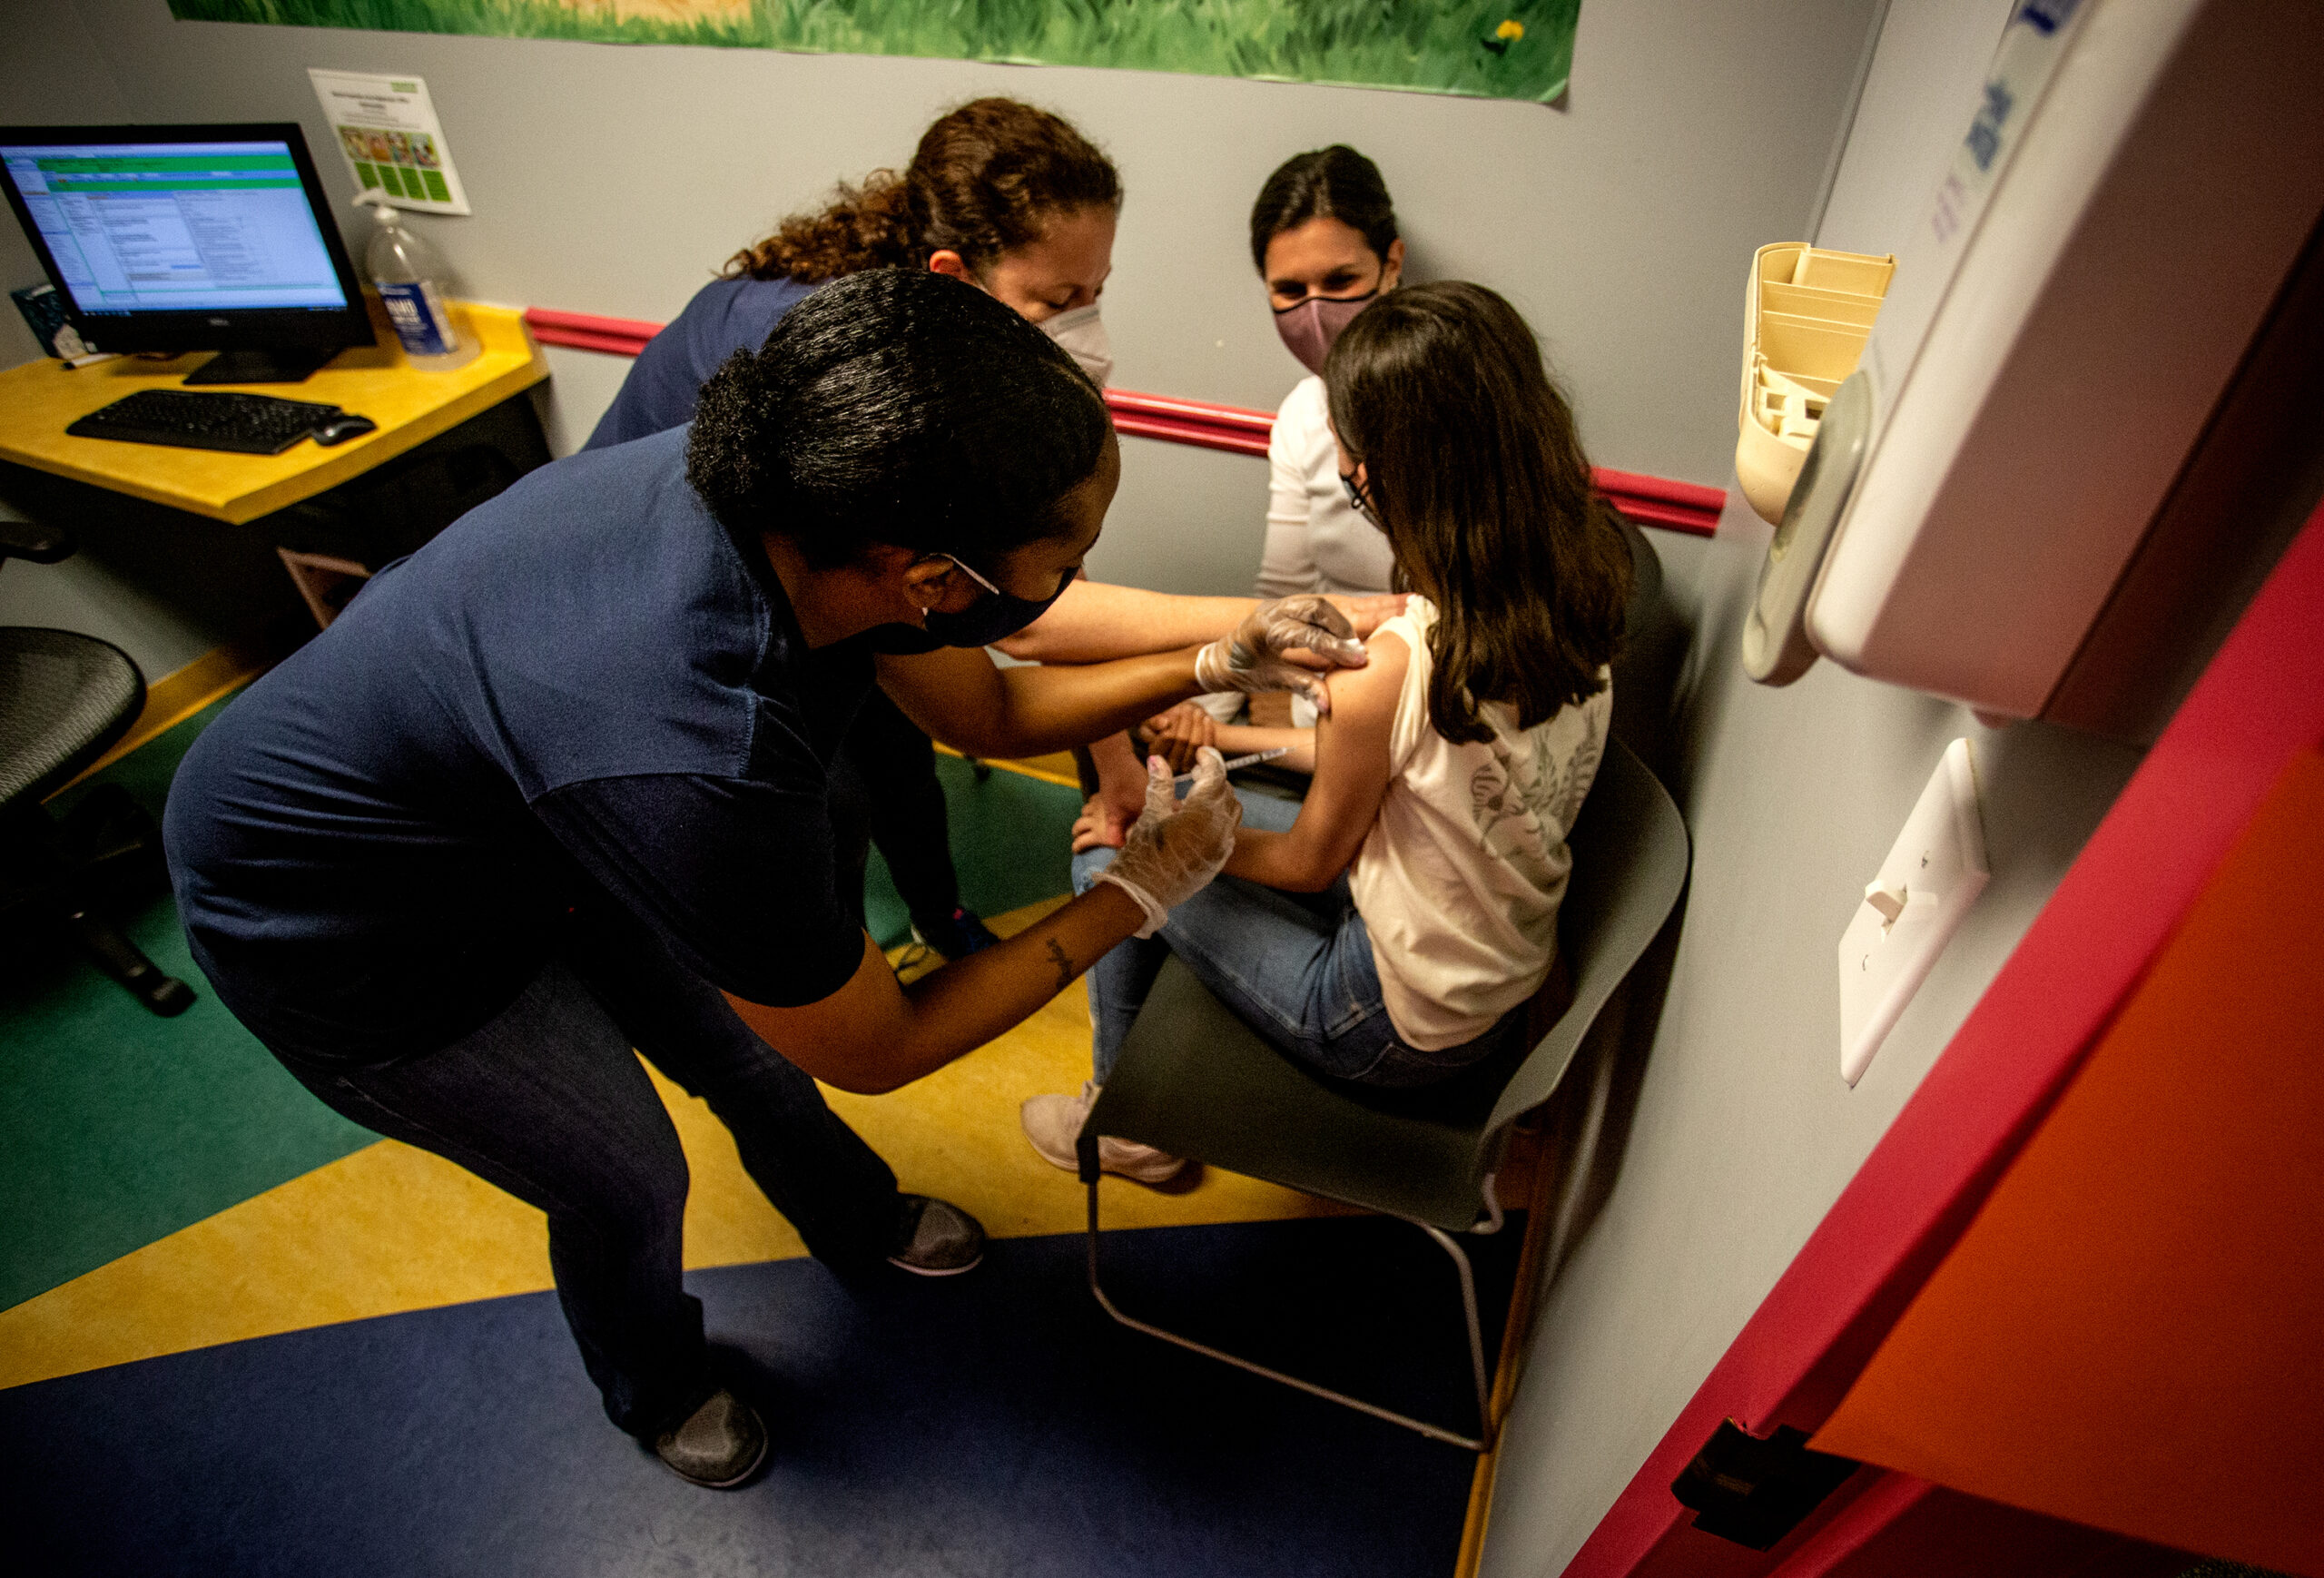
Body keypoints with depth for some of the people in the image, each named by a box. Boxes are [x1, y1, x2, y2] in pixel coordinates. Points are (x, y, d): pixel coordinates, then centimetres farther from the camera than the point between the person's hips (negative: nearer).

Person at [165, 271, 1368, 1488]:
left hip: (511, 808, 6)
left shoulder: (792, 493, -24)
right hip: (344, 930, -6)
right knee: (630, 1185, 11)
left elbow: (987, 712, -4)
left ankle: (859, 1222, 51)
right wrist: (1137, 895, -21)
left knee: (741, 1048, 19)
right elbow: (877, 1047, -26)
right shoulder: (694, 766, -46)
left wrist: (1207, 666, -11)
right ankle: (654, 1391, 47)